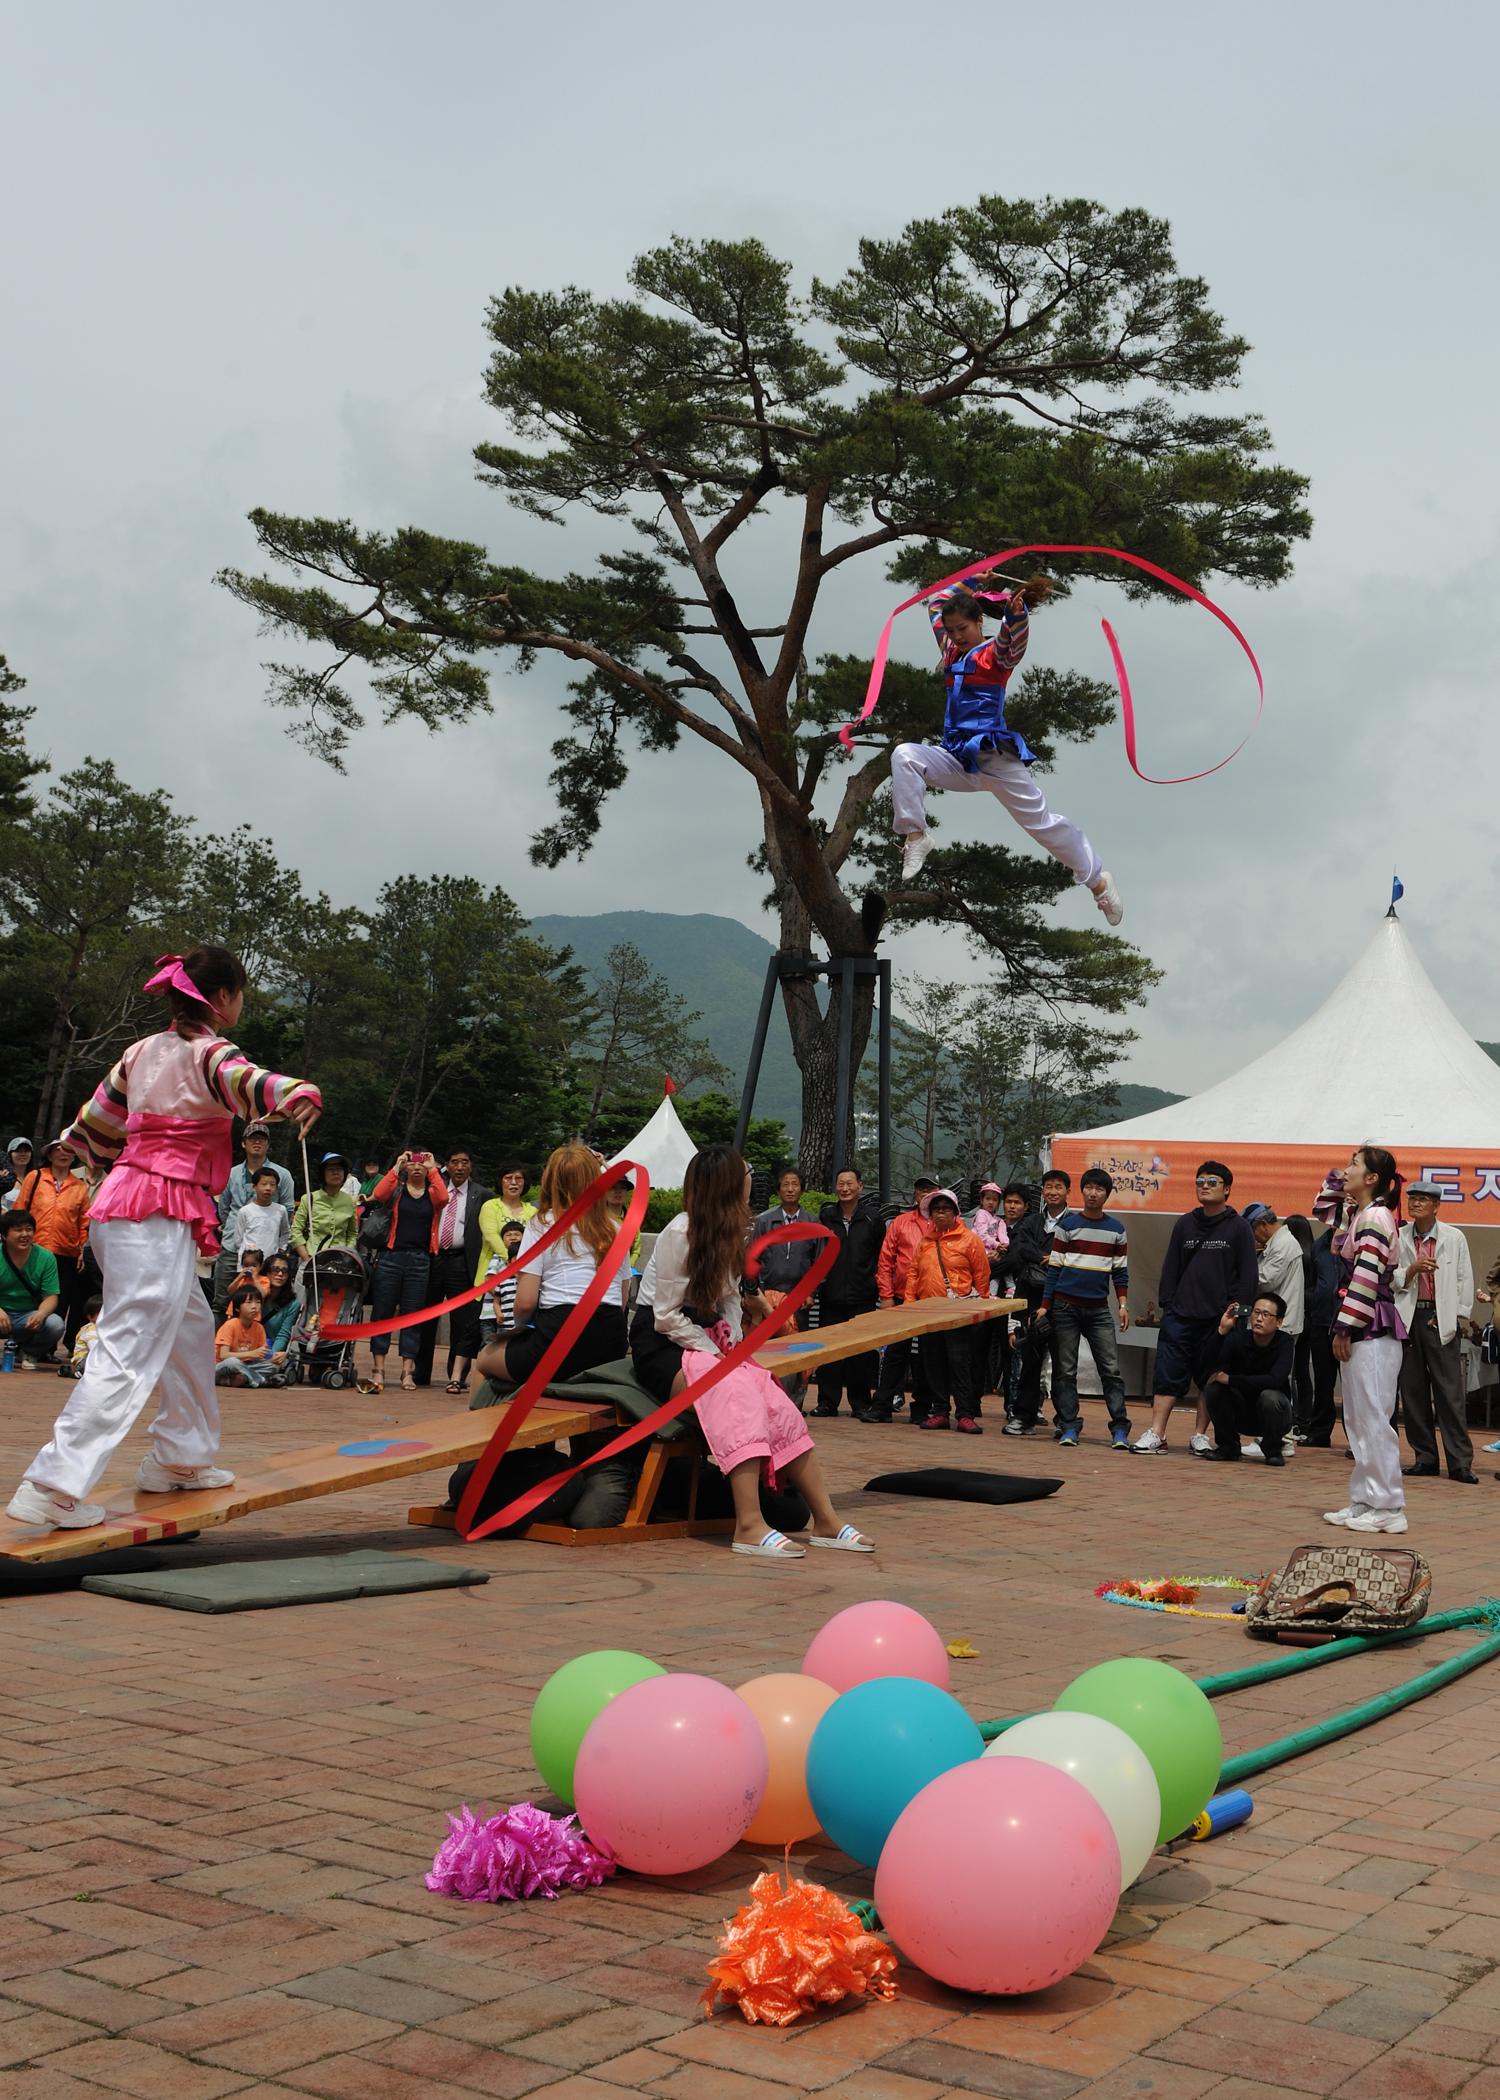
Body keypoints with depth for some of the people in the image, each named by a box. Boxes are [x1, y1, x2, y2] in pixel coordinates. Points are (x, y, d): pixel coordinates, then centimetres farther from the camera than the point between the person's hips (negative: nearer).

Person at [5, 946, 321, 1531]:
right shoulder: (209, 1053, -7)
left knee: (190, 1327, 23)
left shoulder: (144, 1050, 15)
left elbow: (98, 1122, 29)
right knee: (129, 1351, -11)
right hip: (160, 1213, -9)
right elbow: (247, 1082, -30)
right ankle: (51, 1487, -17)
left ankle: (178, 1459, 32)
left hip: (122, 1203, 9)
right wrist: (297, 1096, -47)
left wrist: (73, 1141, 49)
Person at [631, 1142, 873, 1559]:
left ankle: (825, 1520, -19)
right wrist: (716, 1355, -20)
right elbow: (667, 1318, -15)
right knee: (735, 1391, -34)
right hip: (662, 1346, -7)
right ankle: (749, 1525, -40)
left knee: (775, 1400, -18)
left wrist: (734, 1347, -5)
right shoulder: (680, 1234, -15)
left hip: (708, 1338, 7)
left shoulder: (729, 1232, 9)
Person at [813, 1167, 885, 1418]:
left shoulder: (872, 1217, 2)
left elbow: (882, 1255, 6)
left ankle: (861, 1402, 10)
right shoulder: (826, 1216, 6)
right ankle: (827, 1402, 11)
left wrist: (878, 1286, 2)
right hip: (831, 1296, 2)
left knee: (862, 1352, 1)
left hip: (862, 1296, -2)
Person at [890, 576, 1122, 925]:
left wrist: (1016, 615, -48)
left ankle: (1097, 878, 15)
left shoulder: (994, 654, -3)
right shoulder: (951, 652, 14)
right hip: (957, 760, 5)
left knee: (1042, 823, -2)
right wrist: (968, 585, 22)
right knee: (903, 756, -21)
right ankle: (915, 835, -19)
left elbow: (1013, 641, -28)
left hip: (995, 758, -5)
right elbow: (935, 604, 29)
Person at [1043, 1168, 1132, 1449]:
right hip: (1065, 1307, -1)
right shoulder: (1067, 1225, 2)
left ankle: (1120, 1429, -3)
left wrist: (1123, 1304, 0)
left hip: (1099, 1310, 1)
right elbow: (1054, 1268, 2)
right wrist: (1045, 1306, -2)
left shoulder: (1116, 1229, 8)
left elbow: (1120, 1271, 11)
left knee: (1111, 1369, -4)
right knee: (1065, 1371, 1)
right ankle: (1068, 1427, 7)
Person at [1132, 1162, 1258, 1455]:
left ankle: (1200, 1435, 14)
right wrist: (1167, 1304, 4)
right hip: (1180, 1315, 3)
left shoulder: (1238, 1228, 2)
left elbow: (1248, 1275, 0)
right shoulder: (1185, 1224, 12)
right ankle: (1156, 1434, -1)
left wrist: (1237, 1309, -8)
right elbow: (1171, 1267, 13)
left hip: (1218, 1319, -2)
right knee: (1169, 1375, -2)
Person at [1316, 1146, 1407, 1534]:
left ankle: (1388, 1509, -4)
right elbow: (1323, 1210, 35)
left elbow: (1365, 1277, -20)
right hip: (1363, 1330, 10)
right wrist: (1335, 1181, 17)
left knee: (1373, 1421, -7)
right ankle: (1364, 1501, 17)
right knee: (1358, 1421, 12)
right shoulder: (1357, 1214, 14)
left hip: (1372, 1330, -10)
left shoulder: (1376, 1216, -13)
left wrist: (1345, 1327, -19)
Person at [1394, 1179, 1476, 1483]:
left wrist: (1456, 1318, -3)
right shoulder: (1398, 1238, 7)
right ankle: (1425, 1458, 12)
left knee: (1451, 1393, -6)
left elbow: (1465, 1281, 5)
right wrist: (1411, 1269, -14)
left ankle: (1460, 1463, -4)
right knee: (1413, 1392, 4)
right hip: (1408, 1318, 2)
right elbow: (1389, 1281, 4)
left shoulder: (1454, 1238, 4)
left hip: (1442, 1321, -2)